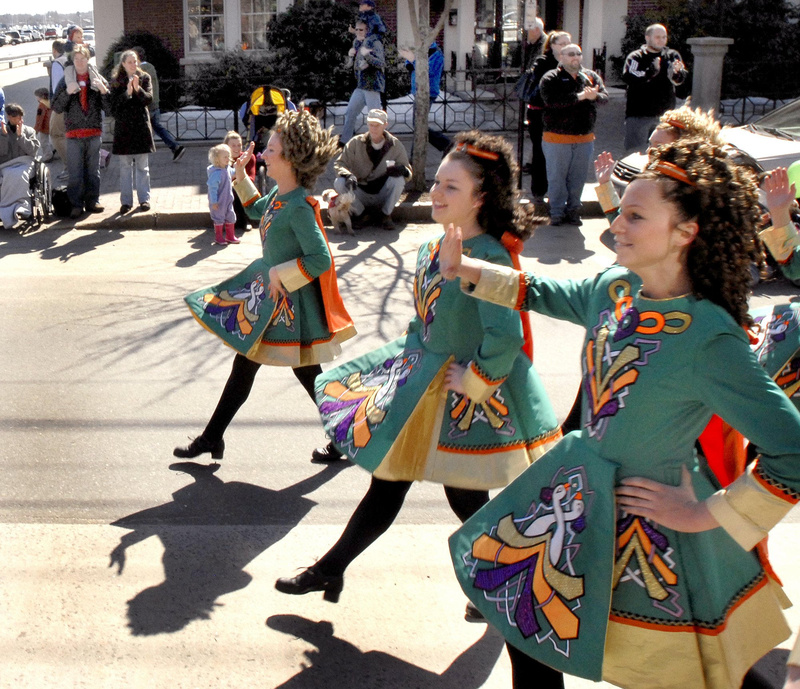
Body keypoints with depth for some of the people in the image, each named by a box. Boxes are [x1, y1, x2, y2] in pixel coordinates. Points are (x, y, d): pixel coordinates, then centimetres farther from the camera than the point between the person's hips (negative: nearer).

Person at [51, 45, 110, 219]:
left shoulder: (98, 80, 7)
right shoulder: (66, 81, 5)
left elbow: (109, 108, 2)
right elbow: (56, 107, 0)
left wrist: (104, 91, -14)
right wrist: (67, 93, -14)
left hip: (94, 132, 1)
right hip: (74, 133, -1)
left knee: (93, 170, 7)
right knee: (75, 172, -2)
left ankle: (92, 201, 17)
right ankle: (76, 205, 2)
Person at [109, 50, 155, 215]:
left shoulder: (144, 78, 5)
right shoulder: (116, 80, 4)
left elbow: (149, 98, -6)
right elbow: (114, 102, -6)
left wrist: (138, 89, -22)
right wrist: (127, 93, -20)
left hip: (141, 125, 0)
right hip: (123, 126, 0)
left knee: (142, 166, 4)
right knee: (125, 166, 2)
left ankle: (144, 198, 9)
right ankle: (126, 201, 6)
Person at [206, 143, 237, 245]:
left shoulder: (228, 168, 1)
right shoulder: (216, 173, -26)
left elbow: (233, 172, 28)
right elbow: (212, 188, -25)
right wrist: (214, 202, -25)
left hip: (228, 200, 9)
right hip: (218, 202, -8)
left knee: (230, 217, 16)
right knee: (219, 219, 5)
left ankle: (230, 236, 30)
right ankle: (218, 237, 19)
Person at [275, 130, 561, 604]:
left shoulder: (490, 260, -23)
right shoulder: (432, 250, 5)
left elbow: (506, 338, -31)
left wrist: (472, 381, -21)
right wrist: (414, 361, 11)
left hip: (469, 393, -8)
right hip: (421, 384, 8)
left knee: (466, 499, 7)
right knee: (387, 481, 16)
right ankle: (329, 570, 27)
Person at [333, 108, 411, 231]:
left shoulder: (395, 145, -2)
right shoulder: (356, 142, -3)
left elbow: (408, 171, -1)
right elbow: (339, 163, -5)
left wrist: (402, 169, -27)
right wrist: (348, 175, -29)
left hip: (383, 196, 0)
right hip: (361, 193, 0)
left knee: (398, 179, -29)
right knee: (339, 183, -26)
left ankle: (386, 215, -6)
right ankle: (360, 214, -3)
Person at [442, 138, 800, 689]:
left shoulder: (709, 339, -27)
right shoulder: (614, 288, -4)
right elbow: (544, 295, 18)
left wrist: (707, 514, -19)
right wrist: (465, 271, 14)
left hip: (653, 520, -7)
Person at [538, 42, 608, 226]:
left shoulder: (591, 76, 12)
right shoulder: (551, 78, -2)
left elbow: (605, 97, 1)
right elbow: (551, 100, -20)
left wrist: (594, 96, -23)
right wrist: (579, 96, -22)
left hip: (584, 138, 4)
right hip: (557, 137, -4)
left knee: (578, 178, 8)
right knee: (557, 177, 1)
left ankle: (573, 211, 19)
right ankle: (557, 213, 11)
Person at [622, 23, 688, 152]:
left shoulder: (672, 56, 9)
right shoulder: (636, 57, 2)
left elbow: (680, 80, -8)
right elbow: (629, 78, -18)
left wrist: (677, 72, -31)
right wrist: (652, 70, -29)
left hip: (665, 116, 3)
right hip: (638, 116, -3)